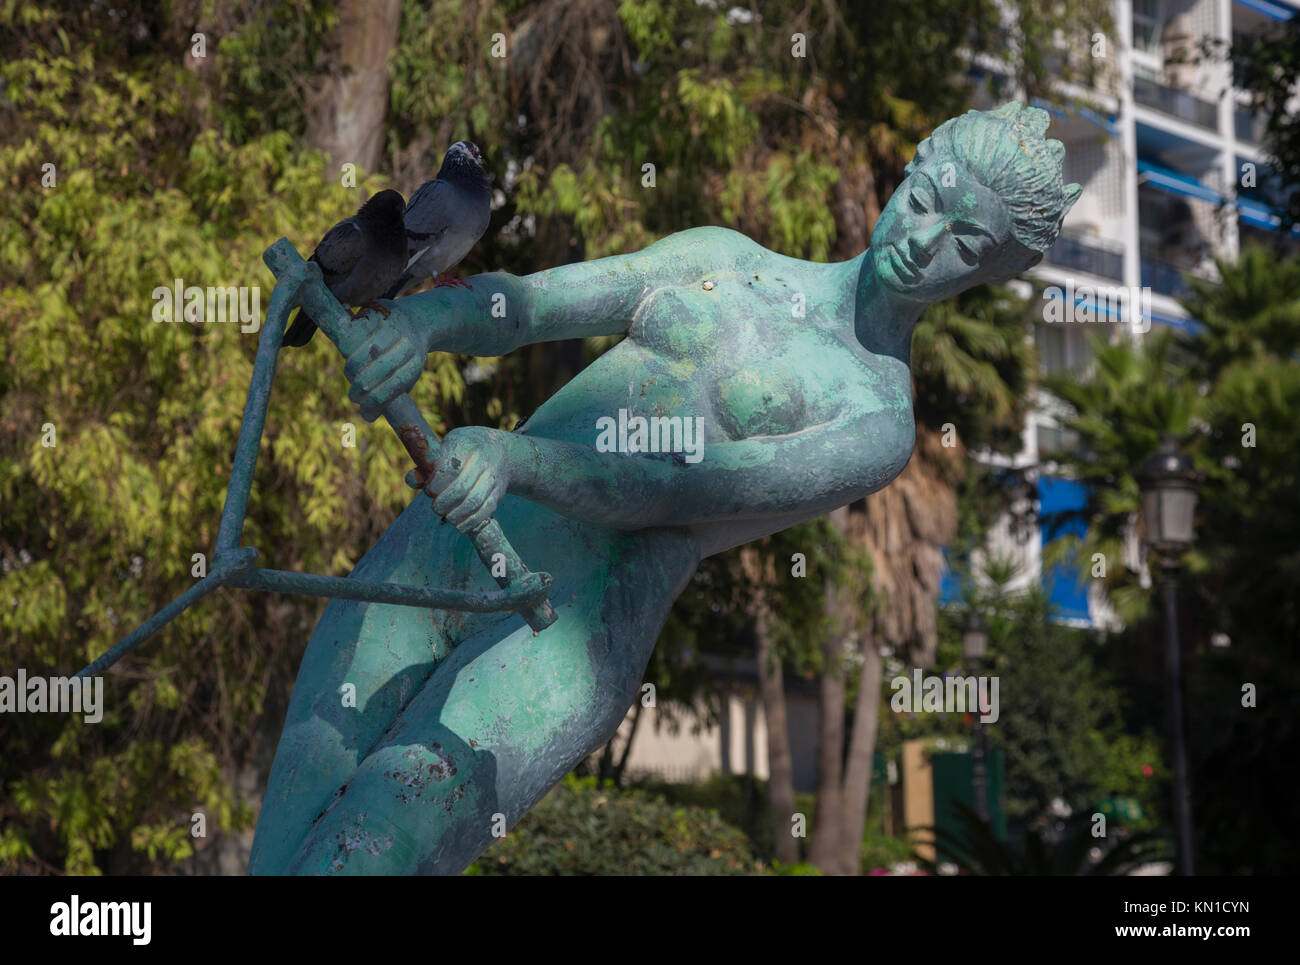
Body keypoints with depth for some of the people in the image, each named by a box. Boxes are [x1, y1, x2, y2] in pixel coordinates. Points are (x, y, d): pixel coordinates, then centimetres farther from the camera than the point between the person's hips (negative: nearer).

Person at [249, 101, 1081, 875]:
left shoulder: (879, 422, 2)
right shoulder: (720, 258, 20)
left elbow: (671, 493, -12)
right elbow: (520, 304, 14)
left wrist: (515, 459, -29)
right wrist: (423, 316, -10)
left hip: (568, 627, -5)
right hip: (435, 552, 5)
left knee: (367, 850, -25)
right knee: (280, 858, -7)